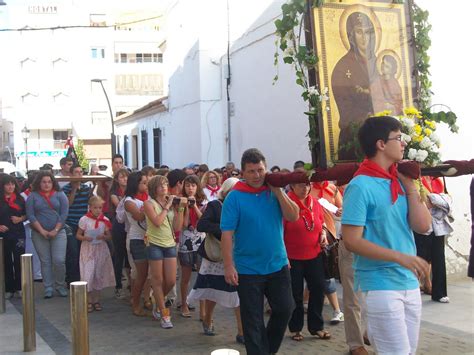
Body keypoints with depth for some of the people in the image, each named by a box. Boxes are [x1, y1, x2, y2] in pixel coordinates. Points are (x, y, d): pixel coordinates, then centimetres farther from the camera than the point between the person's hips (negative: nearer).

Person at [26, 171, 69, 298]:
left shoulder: (60, 195, 4)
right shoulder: (33, 196, 3)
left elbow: (64, 214, -2)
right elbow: (30, 215, -3)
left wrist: (55, 230, -11)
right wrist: (42, 231, -11)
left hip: (58, 232, 0)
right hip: (39, 234, 1)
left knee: (59, 260, -8)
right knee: (45, 262, 4)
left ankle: (60, 286, 10)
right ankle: (48, 288, 11)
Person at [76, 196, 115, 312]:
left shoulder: (104, 220, 0)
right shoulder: (84, 219, -6)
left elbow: (109, 236, 6)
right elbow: (78, 235, 0)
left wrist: (103, 237, -15)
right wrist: (85, 238, -19)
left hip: (101, 249, 2)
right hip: (88, 250, -2)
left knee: (99, 274, 6)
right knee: (88, 275, -6)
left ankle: (96, 300, 19)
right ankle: (89, 301, 5)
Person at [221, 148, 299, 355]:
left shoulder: (274, 191, 2)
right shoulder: (235, 197, -10)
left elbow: (293, 217, -8)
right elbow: (227, 234, -11)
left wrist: (277, 191, -14)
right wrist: (229, 266, -16)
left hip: (278, 265, 4)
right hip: (248, 269, -4)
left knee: (285, 309, 11)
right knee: (253, 320, 5)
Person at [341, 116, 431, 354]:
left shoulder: (398, 181, 7)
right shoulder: (361, 186, -14)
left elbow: (423, 226, 3)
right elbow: (352, 241, -17)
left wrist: (410, 186, -3)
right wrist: (400, 257, -23)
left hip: (410, 283, 7)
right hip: (381, 285, -7)